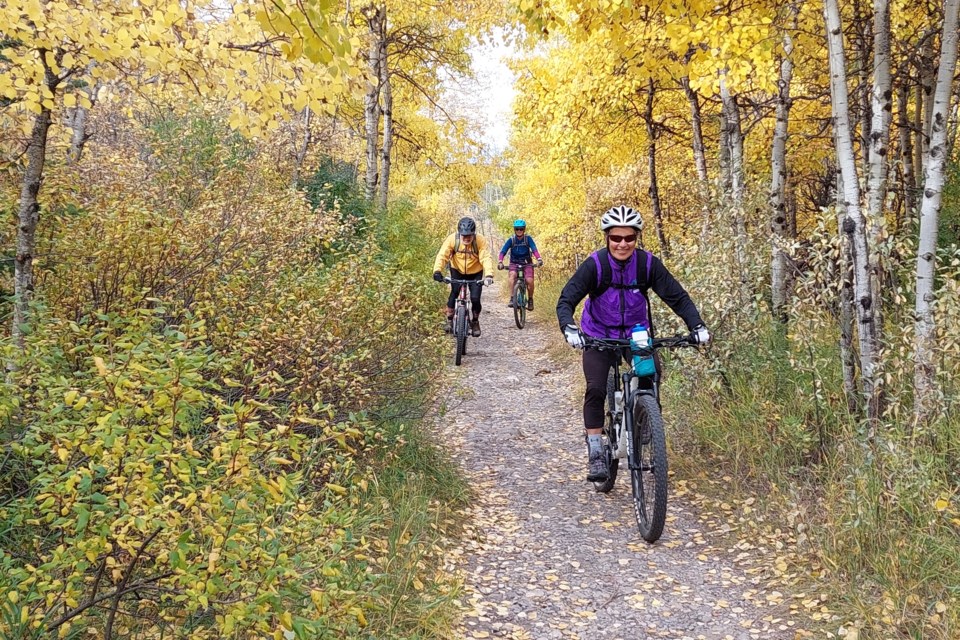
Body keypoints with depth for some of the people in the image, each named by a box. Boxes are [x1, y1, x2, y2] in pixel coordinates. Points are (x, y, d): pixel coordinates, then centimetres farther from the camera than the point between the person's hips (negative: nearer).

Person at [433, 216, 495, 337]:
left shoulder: (480, 241, -25)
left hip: (475, 273, -1)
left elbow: (486, 258, -33)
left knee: (475, 298, -11)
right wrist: (437, 270, -46)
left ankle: (475, 322, 15)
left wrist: (489, 275, -49)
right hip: (457, 271, 1)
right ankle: (449, 320, 3)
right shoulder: (452, 239, -24)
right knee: (454, 292, -18)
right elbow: (442, 255, -29)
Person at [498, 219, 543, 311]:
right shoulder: (511, 240, -11)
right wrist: (500, 262, -36)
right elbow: (503, 251, -18)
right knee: (513, 275, -30)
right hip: (514, 263, 0)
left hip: (526, 263, 0)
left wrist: (539, 259, -42)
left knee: (530, 281, -20)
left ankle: (530, 300, 6)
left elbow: (534, 249, -23)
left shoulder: (528, 239, -11)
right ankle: (512, 299, -29)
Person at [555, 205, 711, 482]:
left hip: (637, 334, 2)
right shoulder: (595, 264, -21)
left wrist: (697, 326, -30)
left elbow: (677, 296, -15)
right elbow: (566, 300, -26)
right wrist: (569, 328, -45)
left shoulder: (648, 264, -16)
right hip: (599, 336, -2)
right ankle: (595, 455, -9)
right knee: (596, 389, -19)